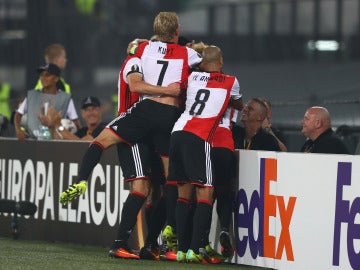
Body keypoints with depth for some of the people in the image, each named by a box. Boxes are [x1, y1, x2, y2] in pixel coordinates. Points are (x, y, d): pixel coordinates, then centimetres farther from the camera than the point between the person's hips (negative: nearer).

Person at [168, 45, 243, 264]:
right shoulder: (231, 82, 12)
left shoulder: (193, 78, 16)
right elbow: (239, 106, 32)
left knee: (184, 193, 11)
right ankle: (195, 249, -14)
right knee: (205, 194, -2)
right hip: (198, 139, -4)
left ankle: (182, 249, 9)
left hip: (178, 132, 5)